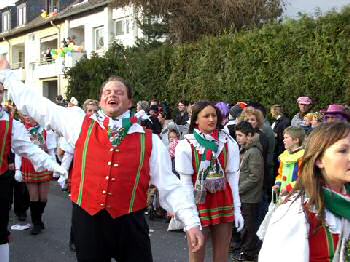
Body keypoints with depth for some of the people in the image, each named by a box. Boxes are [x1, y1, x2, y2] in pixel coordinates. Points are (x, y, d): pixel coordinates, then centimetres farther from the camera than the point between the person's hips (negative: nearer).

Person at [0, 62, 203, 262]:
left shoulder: (149, 141, 2)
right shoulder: (81, 124, 4)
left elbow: (170, 186, 2)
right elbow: (35, 103, 10)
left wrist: (192, 222, -4)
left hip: (130, 223, -1)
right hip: (87, 220, 1)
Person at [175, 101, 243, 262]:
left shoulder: (228, 143, 1)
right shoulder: (186, 145, -6)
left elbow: (232, 177, 4)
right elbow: (186, 182, -5)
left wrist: (237, 209, 2)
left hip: (223, 204, 2)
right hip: (199, 203, -2)